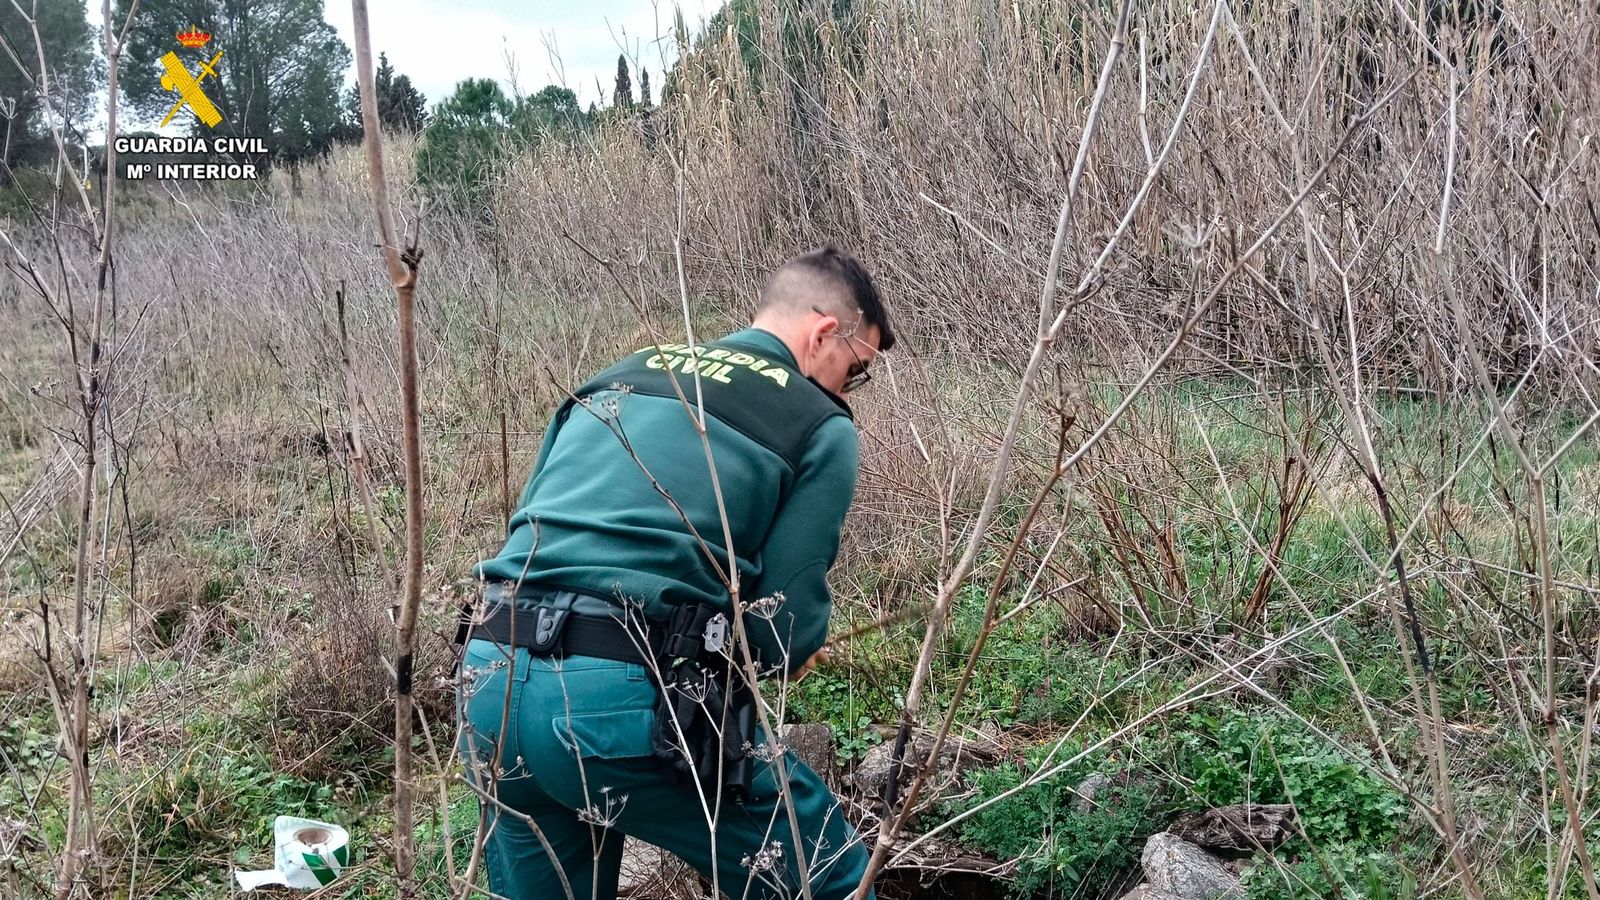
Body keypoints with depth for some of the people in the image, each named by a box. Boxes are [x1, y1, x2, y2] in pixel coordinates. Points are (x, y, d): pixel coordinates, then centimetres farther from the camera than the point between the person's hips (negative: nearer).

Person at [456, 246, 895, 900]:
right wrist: (795, 647, 20)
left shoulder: (618, 374, 22)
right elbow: (788, 630, -3)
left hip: (490, 682, 7)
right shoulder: (820, 426, 3)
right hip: (625, 701, -7)